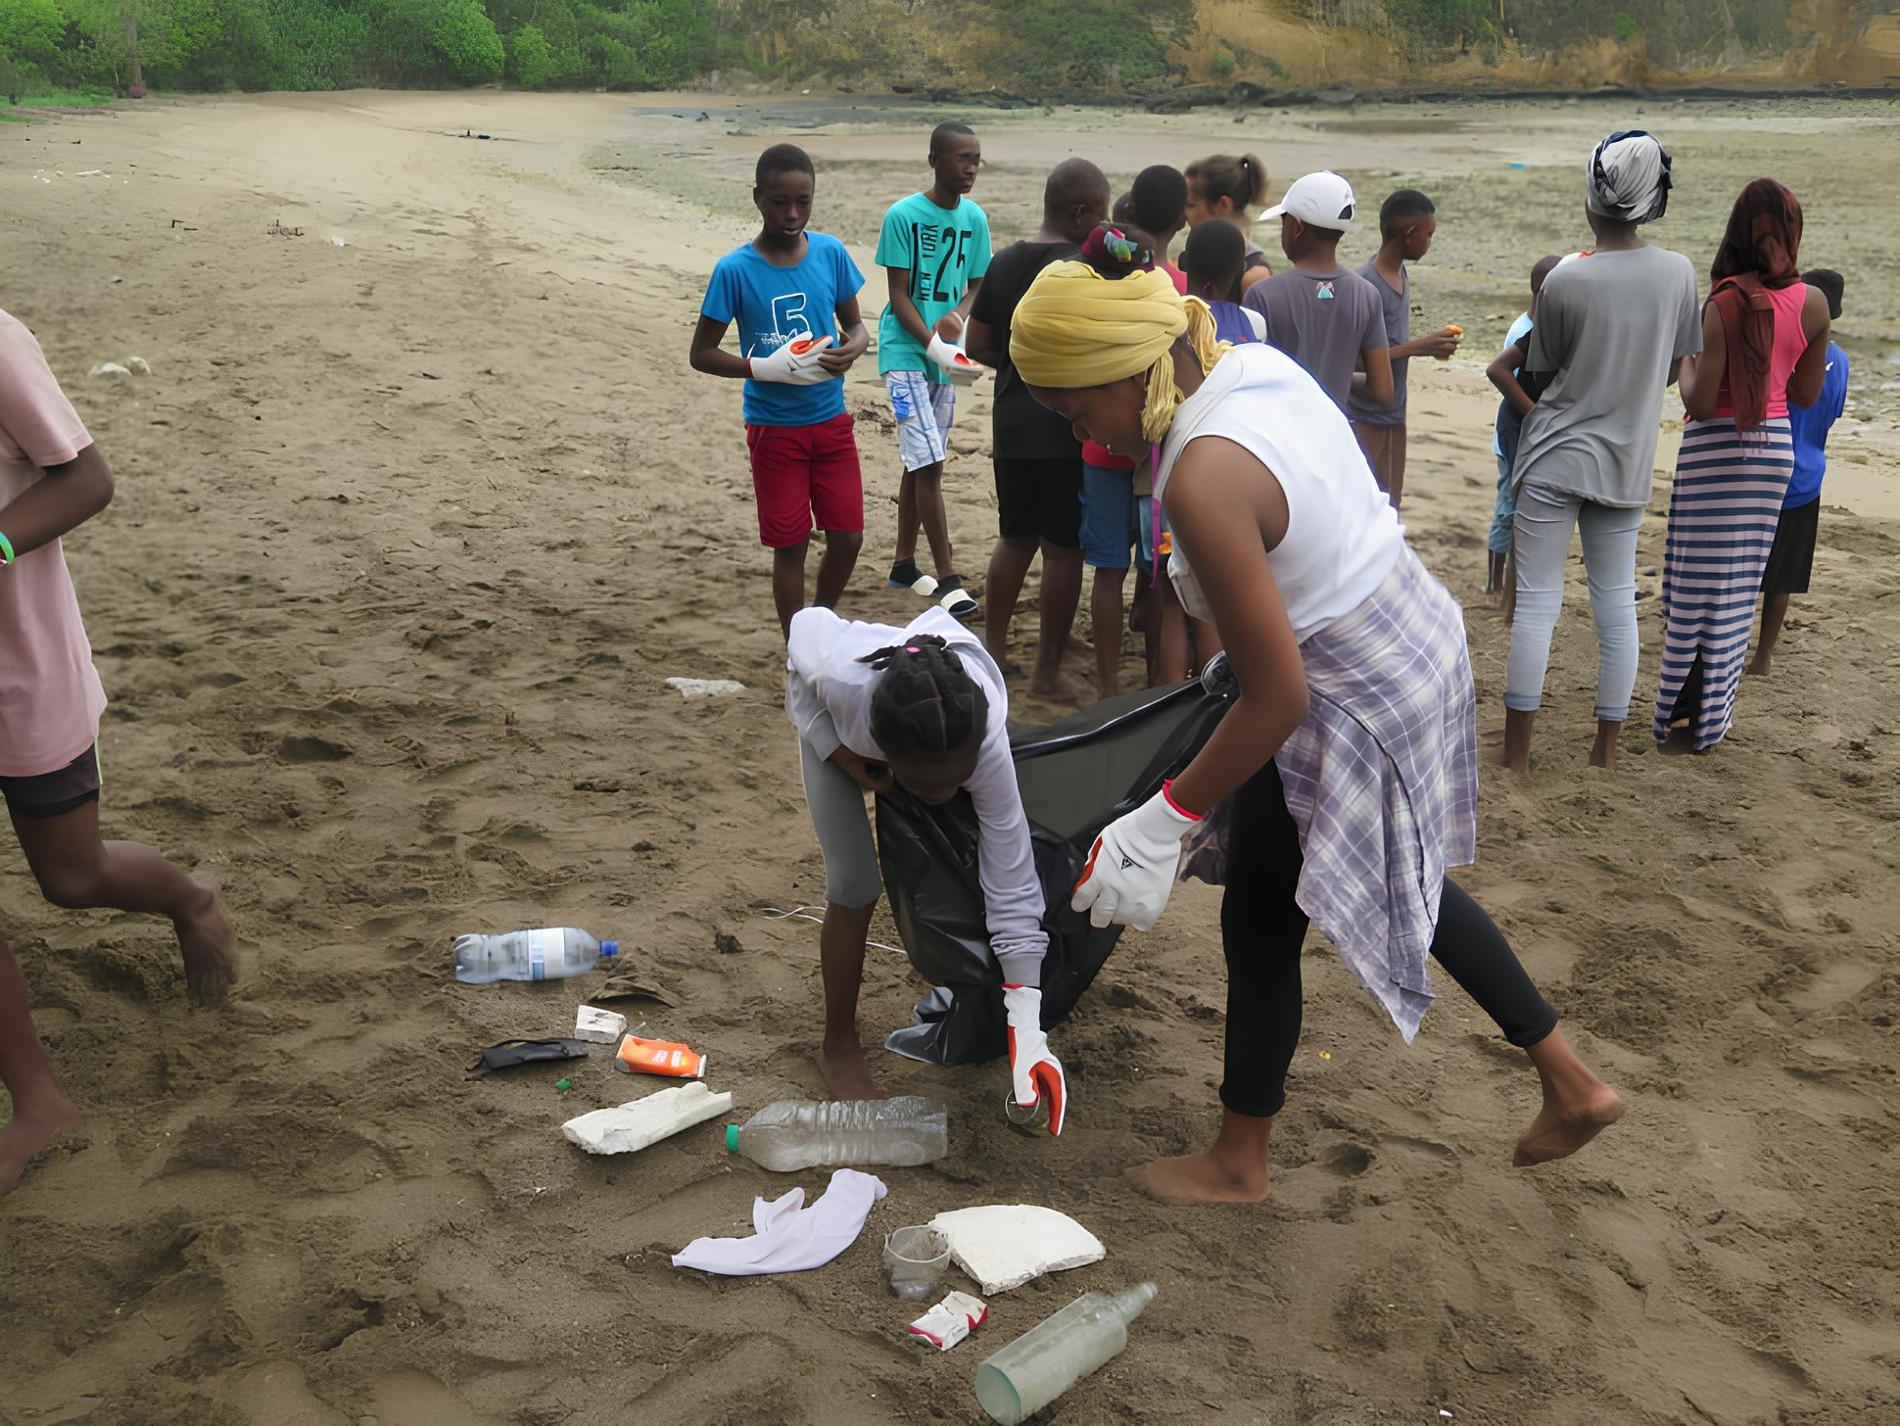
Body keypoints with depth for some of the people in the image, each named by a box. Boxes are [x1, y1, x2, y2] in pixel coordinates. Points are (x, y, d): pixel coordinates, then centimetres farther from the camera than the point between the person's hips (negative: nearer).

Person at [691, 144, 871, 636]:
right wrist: (765, 368, -23)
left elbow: (855, 324, 9)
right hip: (774, 429, -3)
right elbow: (701, 353, -7)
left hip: (831, 421, 3)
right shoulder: (735, 270, -12)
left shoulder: (831, 253, -3)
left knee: (847, 538, 7)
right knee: (791, 545, 5)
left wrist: (852, 348, -15)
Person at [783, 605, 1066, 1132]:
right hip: (833, 722, -1)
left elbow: (1012, 892, -37)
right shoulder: (840, 675, -48)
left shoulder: (985, 739, -42)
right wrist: (844, 758, -26)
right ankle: (839, 1047, 8)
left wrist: (1027, 1031, -41)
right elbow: (807, 623, -22)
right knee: (854, 886, -10)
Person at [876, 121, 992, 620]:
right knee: (927, 463, -10)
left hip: (945, 358, 6)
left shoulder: (974, 218, 5)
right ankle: (947, 580, -6)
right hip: (905, 354, -6)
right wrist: (932, 343, -23)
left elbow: (977, 284, 10)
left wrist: (958, 316, -12)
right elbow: (898, 294, -12)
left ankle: (904, 563, 27)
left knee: (922, 462, 14)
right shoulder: (903, 215, -11)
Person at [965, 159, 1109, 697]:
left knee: (1014, 538, 21)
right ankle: (1047, 671, 8)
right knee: (1064, 550, 2)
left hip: (1011, 424, 7)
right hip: (1067, 430, -6)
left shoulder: (1002, 263, 7)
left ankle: (993, 647, 30)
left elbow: (976, 345, 10)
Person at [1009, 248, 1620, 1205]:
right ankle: (1570, 1084, 38)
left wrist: (1170, 816, -16)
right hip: (1417, 633, 9)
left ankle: (1238, 1162, 33)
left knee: (1260, 925, 11)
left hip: (1353, 704, -9)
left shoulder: (1203, 479, -31)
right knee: (1403, 884, 27)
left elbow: (1278, 698, -28)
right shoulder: (1258, 364, -4)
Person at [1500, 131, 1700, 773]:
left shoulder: (1566, 280, -14)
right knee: (1617, 602, 11)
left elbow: (1540, 370, 0)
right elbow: (1673, 369, 8)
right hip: (1628, 463, 3)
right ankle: (1607, 748, 18)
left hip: (1555, 460, -3)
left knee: (1537, 601, 2)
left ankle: (1517, 749, 6)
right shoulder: (1679, 273, -3)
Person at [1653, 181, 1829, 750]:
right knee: (1741, 585, 12)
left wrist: (1685, 360, 1)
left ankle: (1679, 710, 11)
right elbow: (1807, 395, 7)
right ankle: (1711, 717, 20)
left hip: (1714, 447, -4)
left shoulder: (1723, 304, -17)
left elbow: (1701, 402, -18)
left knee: (1698, 582, 5)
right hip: (1776, 447, 4)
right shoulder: (1813, 303, -3)